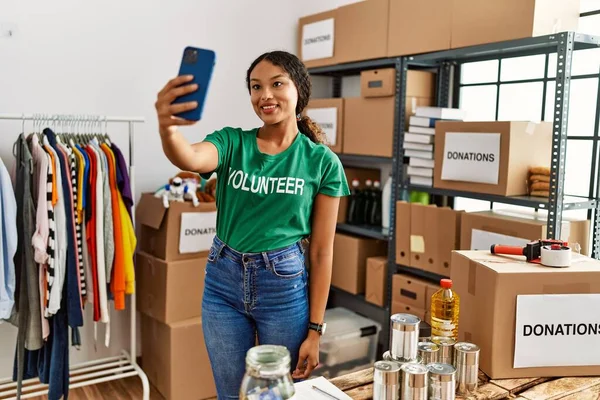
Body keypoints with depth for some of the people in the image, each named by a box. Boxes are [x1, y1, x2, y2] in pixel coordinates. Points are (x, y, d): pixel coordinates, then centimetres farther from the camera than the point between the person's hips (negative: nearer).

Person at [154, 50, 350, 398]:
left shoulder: (323, 161, -6)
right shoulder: (232, 142, -2)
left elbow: (322, 251, -5)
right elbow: (189, 159, -27)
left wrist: (315, 329, -3)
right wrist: (167, 127, -50)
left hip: (284, 283, -1)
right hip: (224, 281, 2)